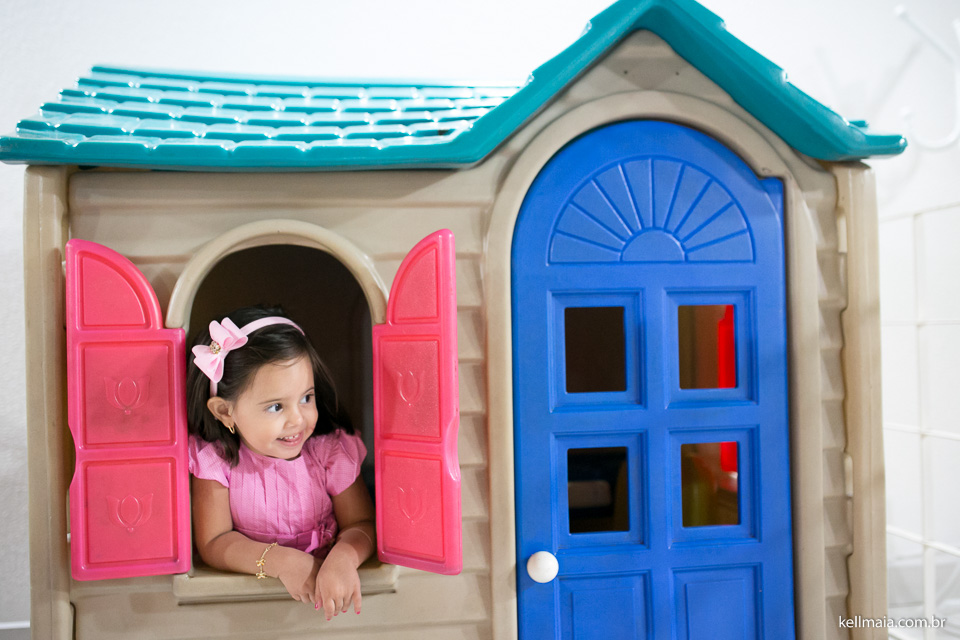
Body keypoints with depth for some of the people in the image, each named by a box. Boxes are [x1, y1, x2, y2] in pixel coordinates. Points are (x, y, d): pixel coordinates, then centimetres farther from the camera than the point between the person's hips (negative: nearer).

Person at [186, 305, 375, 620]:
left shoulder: (331, 451, -9)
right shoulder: (214, 459, -10)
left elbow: (362, 524, -8)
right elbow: (213, 543, -9)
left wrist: (344, 557, -30)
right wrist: (280, 561, -23)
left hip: (324, 583, 1)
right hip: (244, 591, -1)